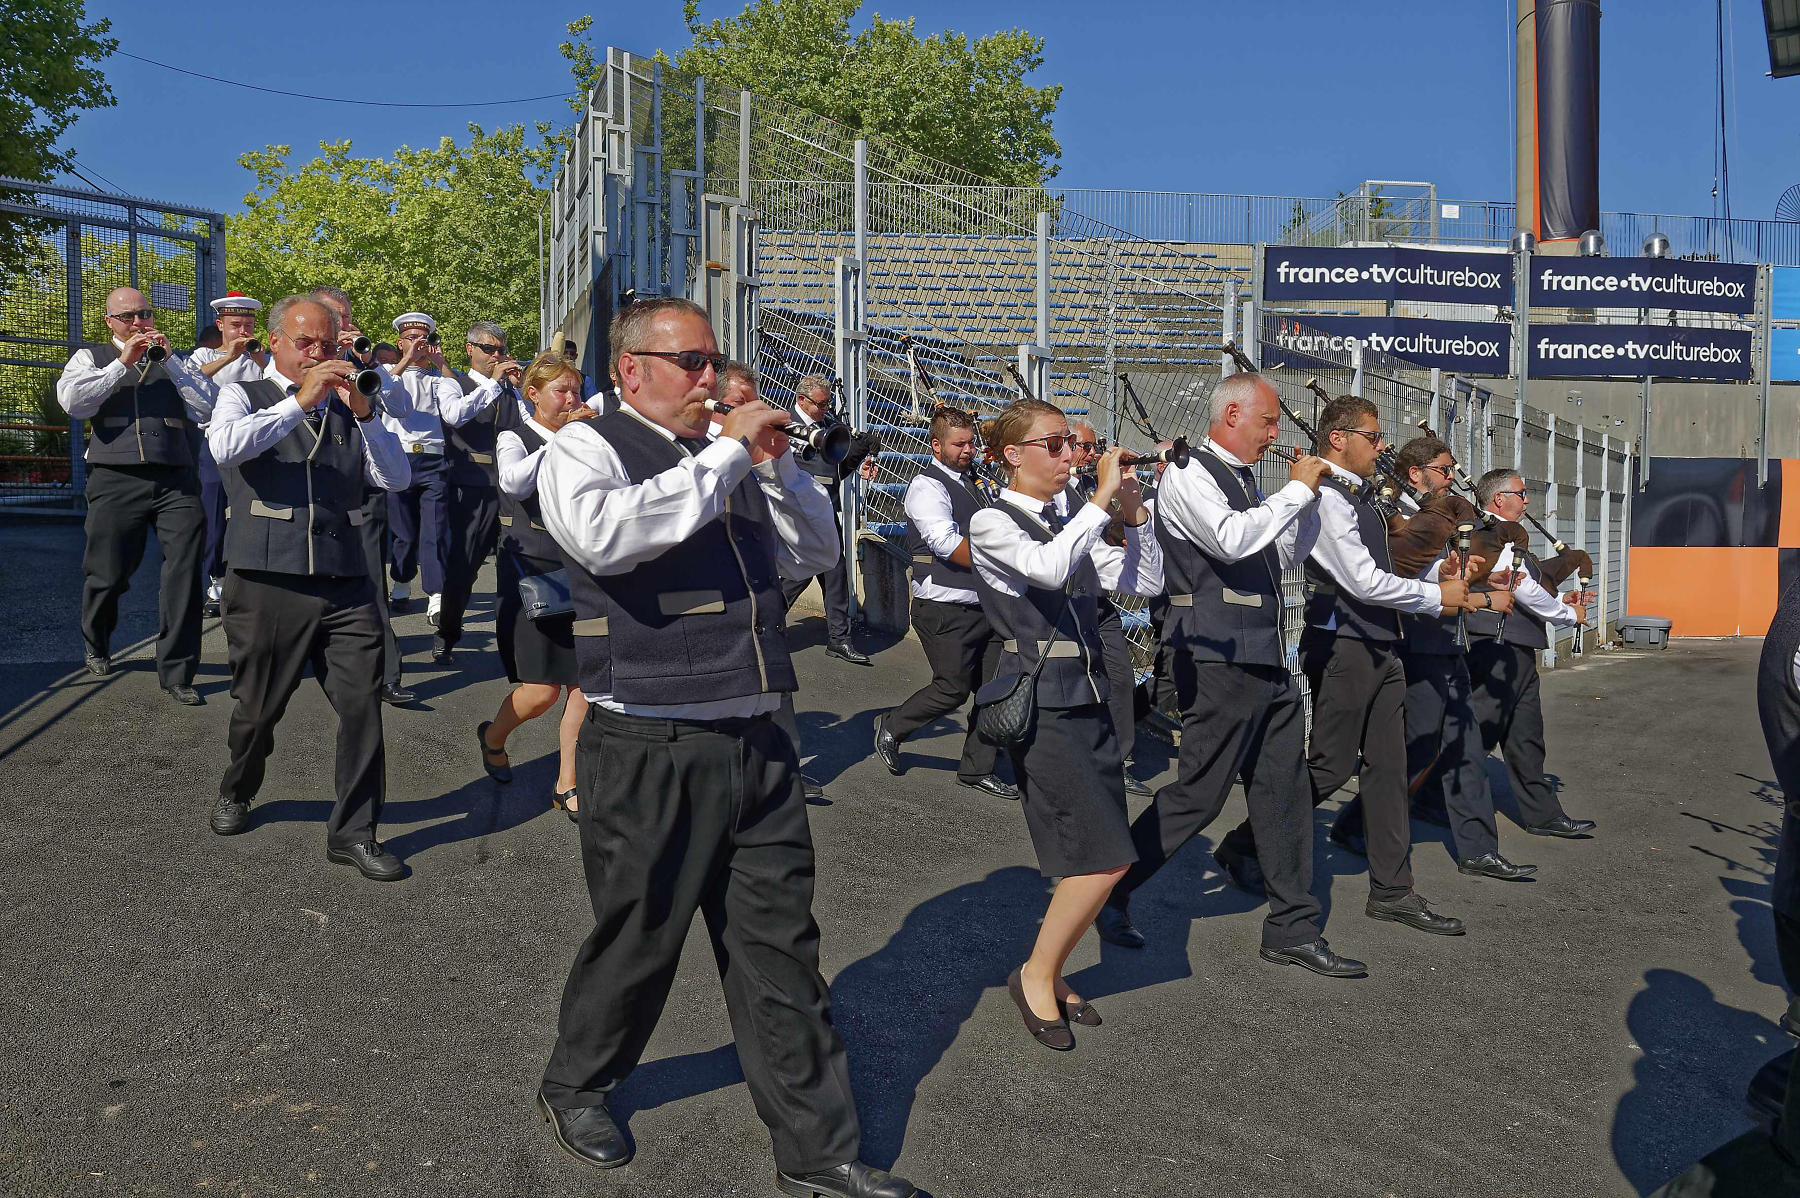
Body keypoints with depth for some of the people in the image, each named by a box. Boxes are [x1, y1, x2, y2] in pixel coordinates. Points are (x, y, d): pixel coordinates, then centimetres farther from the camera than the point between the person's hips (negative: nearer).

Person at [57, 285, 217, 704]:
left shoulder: (174, 363, 19)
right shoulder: (91, 358, 15)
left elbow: (209, 406, 4)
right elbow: (71, 400, -5)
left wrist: (168, 360, -2)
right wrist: (123, 363, -7)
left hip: (176, 481, 1)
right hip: (116, 481, -1)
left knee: (184, 572, -8)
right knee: (107, 575, 5)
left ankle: (176, 672, -1)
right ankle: (96, 648, 34)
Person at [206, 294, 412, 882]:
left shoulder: (347, 407, 13)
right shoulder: (245, 396, 5)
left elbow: (396, 477, 3)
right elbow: (225, 446, -17)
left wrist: (365, 413, -9)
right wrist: (301, 400, -21)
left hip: (345, 585, 2)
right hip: (267, 584, -2)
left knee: (363, 706, -4)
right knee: (257, 708, 11)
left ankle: (353, 832, 7)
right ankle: (237, 792, 40)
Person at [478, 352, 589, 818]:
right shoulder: (515, 438, -3)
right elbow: (514, 481, -25)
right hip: (530, 570, -4)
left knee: (585, 682, -2)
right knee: (542, 690, -5)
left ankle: (566, 787, 11)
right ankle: (493, 738, 29)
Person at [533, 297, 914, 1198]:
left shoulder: (731, 460, 15)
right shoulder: (586, 447, -4)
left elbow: (817, 551, 20)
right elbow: (606, 534, -27)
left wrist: (775, 462, 4)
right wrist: (727, 452, -20)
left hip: (753, 745, 6)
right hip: (649, 753, -6)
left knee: (780, 949, 10)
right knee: (639, 939, 10)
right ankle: (575, 1087, 38)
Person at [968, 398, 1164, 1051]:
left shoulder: (1067, 525, 14)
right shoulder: (992, 524, -6)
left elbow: (1147, 583, 11)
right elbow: (1049, 569, -27)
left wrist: (1134, 513, -1)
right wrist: (1103, 496, -20)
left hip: (1088, 698, 8)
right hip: (1039, 703, -7)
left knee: (1093, 858, 7)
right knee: (1105, 854, -12)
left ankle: (1051, 973, 23)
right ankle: (1036, 975, 6)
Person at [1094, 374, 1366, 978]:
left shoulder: (1244, 484, 18)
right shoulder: (1188, 476, -9)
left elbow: (1285, 554, 25)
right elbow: (1231, 540, -25)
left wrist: (1309, 496, 12)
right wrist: (1296, 490, -15)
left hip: (1266, 658, 9)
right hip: (1220, 659, -9)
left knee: (1285, 789, 9)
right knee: (1200, 793, -4)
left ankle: (1293, 928, 18)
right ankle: (1108, 887, 13)